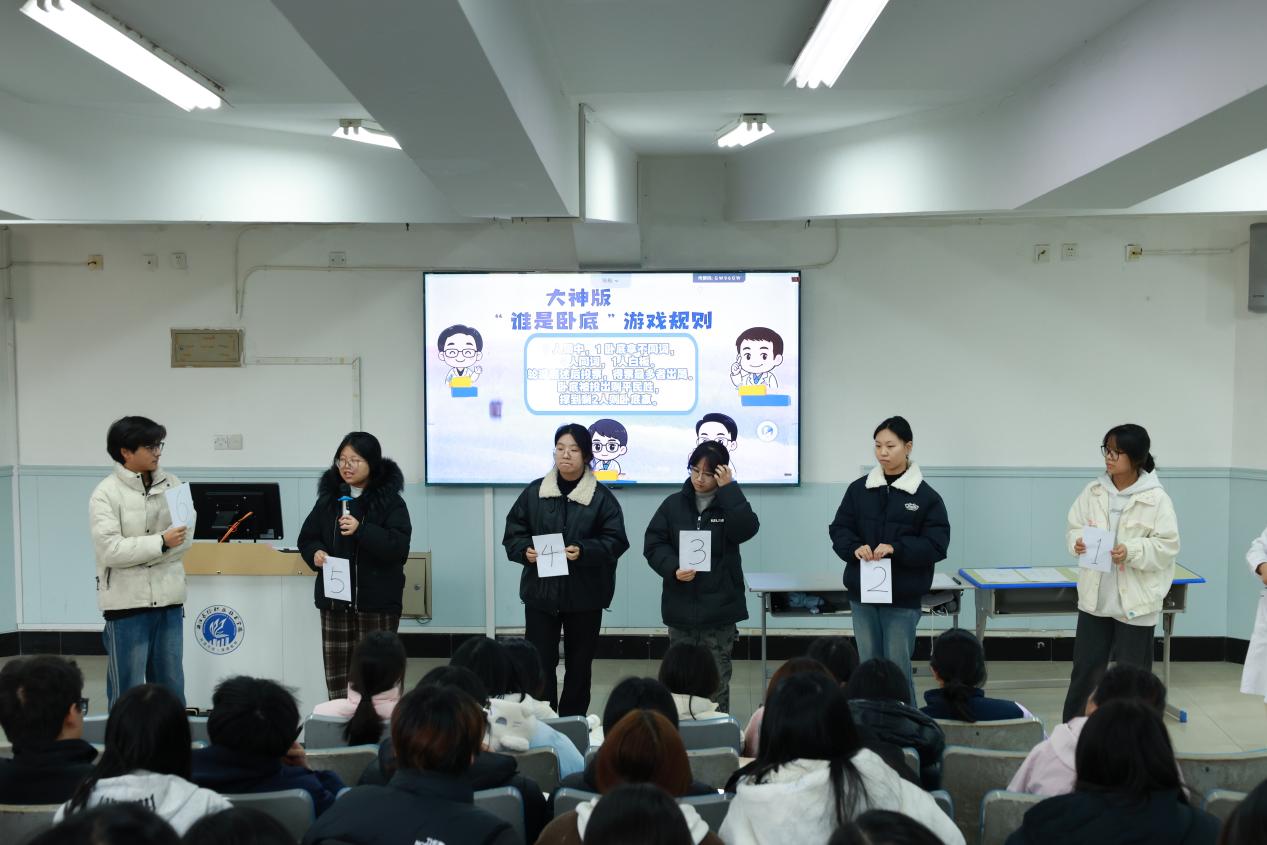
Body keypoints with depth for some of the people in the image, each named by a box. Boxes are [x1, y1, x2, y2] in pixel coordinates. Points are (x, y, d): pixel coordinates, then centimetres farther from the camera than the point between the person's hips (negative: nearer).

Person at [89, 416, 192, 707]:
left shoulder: (171, 484, 5)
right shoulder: (106, 493, -9)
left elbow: (186, 536, 0)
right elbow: (110, 550, -17)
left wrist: (139, 555, -11)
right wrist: (161, 542, -18)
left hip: (168, 598, 5)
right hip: (127, 602, -4)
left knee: (171, 686, 14)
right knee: (128, 690, 5)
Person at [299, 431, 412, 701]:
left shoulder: (390, 501, -5)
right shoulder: (328, 497, 9)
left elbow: (399, 546, -14)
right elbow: (307, 537, 15)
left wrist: (361, 530, -25)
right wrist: (315, 553, -7)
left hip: (376, 600, -4)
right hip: (334, 598, 4)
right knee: (336, 671, 8)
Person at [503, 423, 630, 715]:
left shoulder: (601, 497, -2)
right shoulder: (533, 492, 4)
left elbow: (615, 541, -8)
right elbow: (513, 534, 4)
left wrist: (583, 551, -23)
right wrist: (524, 551, -17)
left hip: (585, 594, -1)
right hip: (541, 592, 1)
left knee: (580, 664, 11)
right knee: (539, 662, 0)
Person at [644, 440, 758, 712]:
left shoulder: (729, 504, 1)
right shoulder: (674, 504, 3)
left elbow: (746, 529, -19)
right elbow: (653, 544, 1)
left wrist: (728, 489, -19)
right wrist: (673, 569, -16)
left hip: (719, 606, -1)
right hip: (681, 607, 1)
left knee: (717, 680, 6)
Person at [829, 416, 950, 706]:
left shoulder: (926, 496, -4)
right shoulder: (859, 489, 4)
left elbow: (936, 544, -8)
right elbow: (839, 530, 5)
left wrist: (896, 548, -21)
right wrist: (855, 548, -16)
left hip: (903, 596, -3)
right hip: (862, 593, 3)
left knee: (898, 667, 1)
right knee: (868, 665, 12)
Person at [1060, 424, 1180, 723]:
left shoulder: (1156, 498, -10)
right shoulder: (1093, 491, 1)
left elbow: (1168, 545, -11)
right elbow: (1074, 528, 6)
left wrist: (1132, 551, -25)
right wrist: (1078, 542, -16)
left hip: (1135, 599, -3)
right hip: (1095, 596, 4)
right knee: (1085, 668, 11)